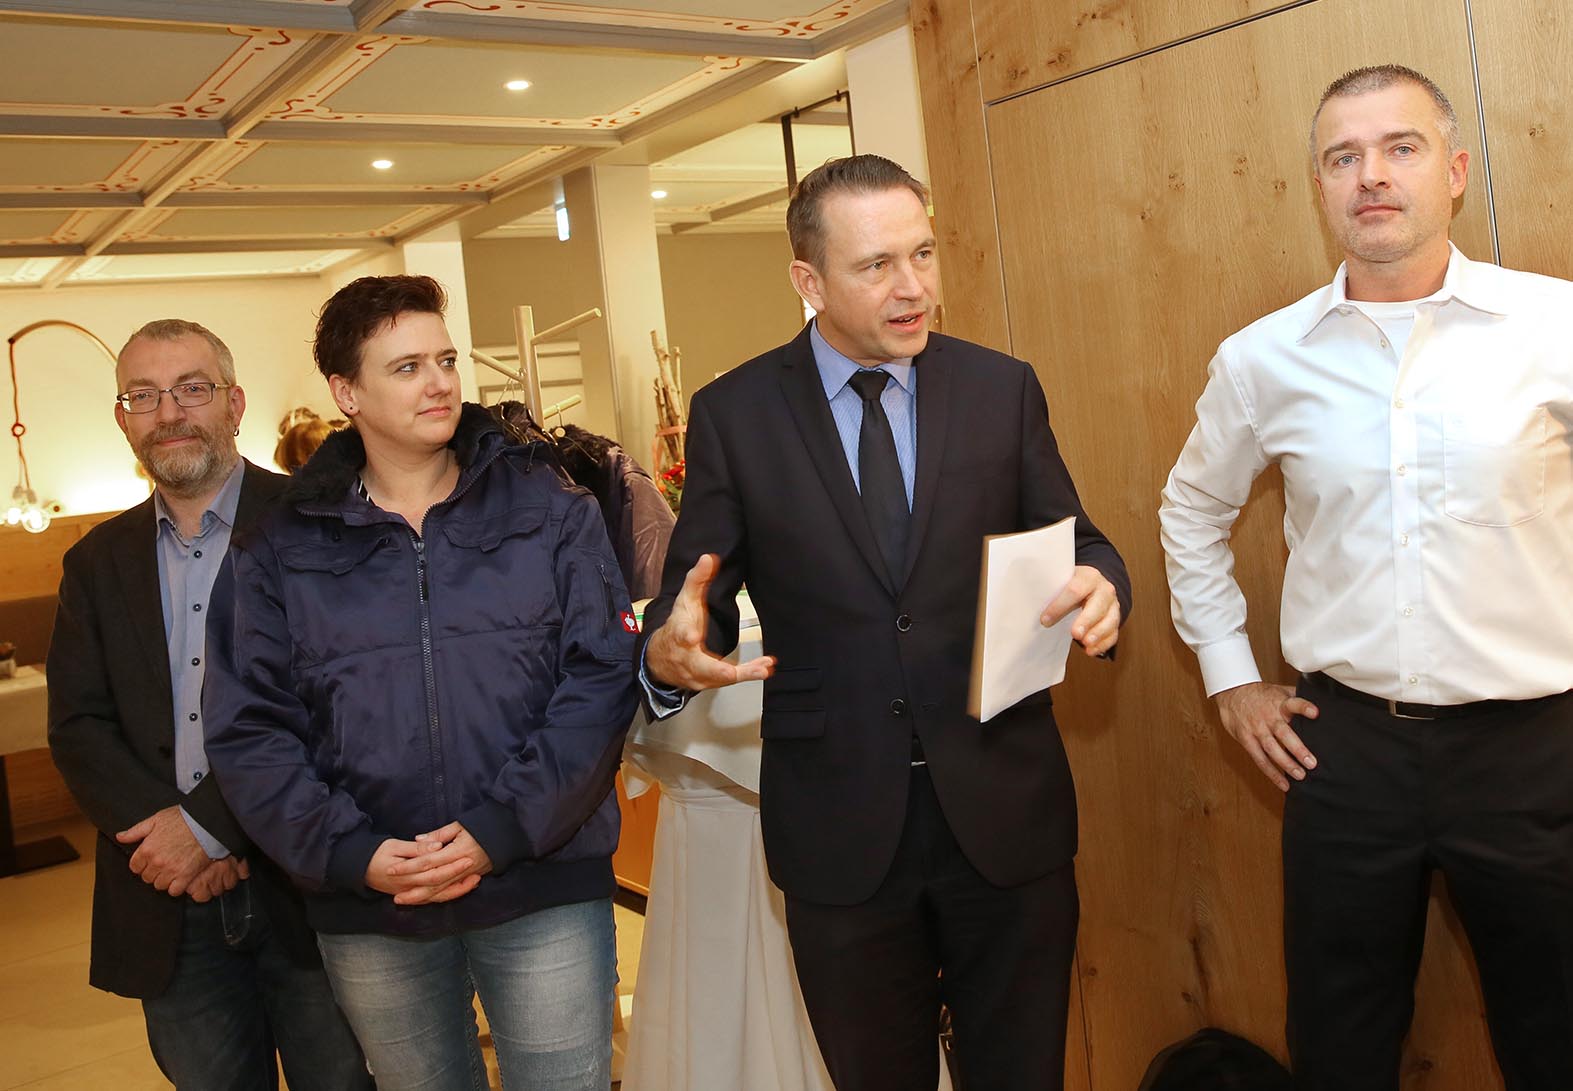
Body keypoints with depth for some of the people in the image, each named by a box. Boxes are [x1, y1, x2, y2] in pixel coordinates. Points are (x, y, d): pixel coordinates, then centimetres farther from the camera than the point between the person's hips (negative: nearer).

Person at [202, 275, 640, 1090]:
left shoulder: (549, 511, -1)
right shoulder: (280, 553, 2)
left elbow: (602, 677, -6)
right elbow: (248, 731, 0)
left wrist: (501, 827, -14)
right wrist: (350, 852, -12)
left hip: (544, 888, -1)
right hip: (368, 911, 2)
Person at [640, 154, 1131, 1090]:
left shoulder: (1004, 389, 0)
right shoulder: (733, 414, -4)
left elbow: (1074, 544, 5)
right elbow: (696, 590, -2)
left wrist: (1101, 588, -19)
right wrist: (671, 651, -25)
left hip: (1004, 812, 1)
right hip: (839, 829, -1)